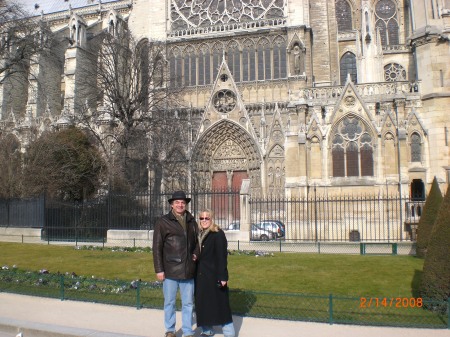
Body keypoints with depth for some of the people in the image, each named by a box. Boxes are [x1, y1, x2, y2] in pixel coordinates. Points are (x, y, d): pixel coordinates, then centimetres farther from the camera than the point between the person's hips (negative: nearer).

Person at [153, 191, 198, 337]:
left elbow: (196, 242, 22)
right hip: (170, 270, -3)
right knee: (169, 303, 10)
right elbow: (157, 247, -5)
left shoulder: (192, 222, 9)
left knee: (188, 303, 10)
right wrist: (159, 269, -8)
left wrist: (195, 254, 4)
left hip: (188, 271, 3)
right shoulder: (163, 222, -4)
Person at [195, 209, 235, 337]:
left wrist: (222, 277, -19)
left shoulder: (218, 234, -10)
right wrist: (195, 273, 11)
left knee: (220, 304, -1)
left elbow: (222, 257, -15)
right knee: (203, 304, 12)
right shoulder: (199, 234, 10)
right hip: (201, 275, 7)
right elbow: (197, 255, 13)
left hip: (214, 275, -7)